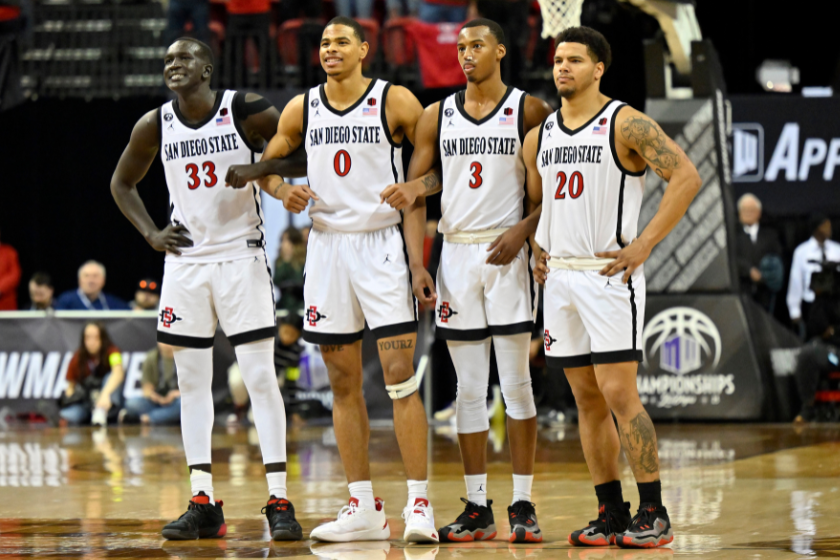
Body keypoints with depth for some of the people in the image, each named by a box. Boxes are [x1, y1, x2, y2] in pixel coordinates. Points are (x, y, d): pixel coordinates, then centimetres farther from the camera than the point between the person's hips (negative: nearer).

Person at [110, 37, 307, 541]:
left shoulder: (248, 112, -9)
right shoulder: (155, 127, 1)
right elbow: (122, 184, 17)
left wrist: (263, 166, -19)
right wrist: (151, 233, 4)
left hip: (242, 257, -4)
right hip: (185, 260, 4)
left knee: (261, 377, -7)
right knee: (192, 381, 3)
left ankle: (279, 502, -5)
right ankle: (204, 505, 8)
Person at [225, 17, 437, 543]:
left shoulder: (396, 102, -4)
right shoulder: (302, 109, 8)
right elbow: (267, 161, 20)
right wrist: (283, 189, 0)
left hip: (382, 243, -5)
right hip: (327, 244, 5)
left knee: (401, 375, -11)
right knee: (344, 383, 6)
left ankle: (419, 504, -8)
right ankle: (364, 509, 12)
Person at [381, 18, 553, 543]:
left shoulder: (529, 110, 0)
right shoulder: (437, 116, 8)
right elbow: (416, 195, 8)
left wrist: (523, 230, -14)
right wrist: (417, 264, -1)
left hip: (507, 255, -3)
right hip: (455, 255, 3)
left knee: (516, 383, -3)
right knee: (469, 388, 5)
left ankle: (523, 504, 2)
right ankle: (478, 507, 10)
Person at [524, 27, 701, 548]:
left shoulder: (626, 124, -7)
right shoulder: (541, 136, 13)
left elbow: (687, 177, -14)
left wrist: (644, 244, -17)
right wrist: (537, 251, 13)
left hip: (609, 275, -7)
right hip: (560, 276, 7)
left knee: (619, 392, -12)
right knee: (588, 401, 8)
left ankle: (654, 514, -7)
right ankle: (612, 513, 14)